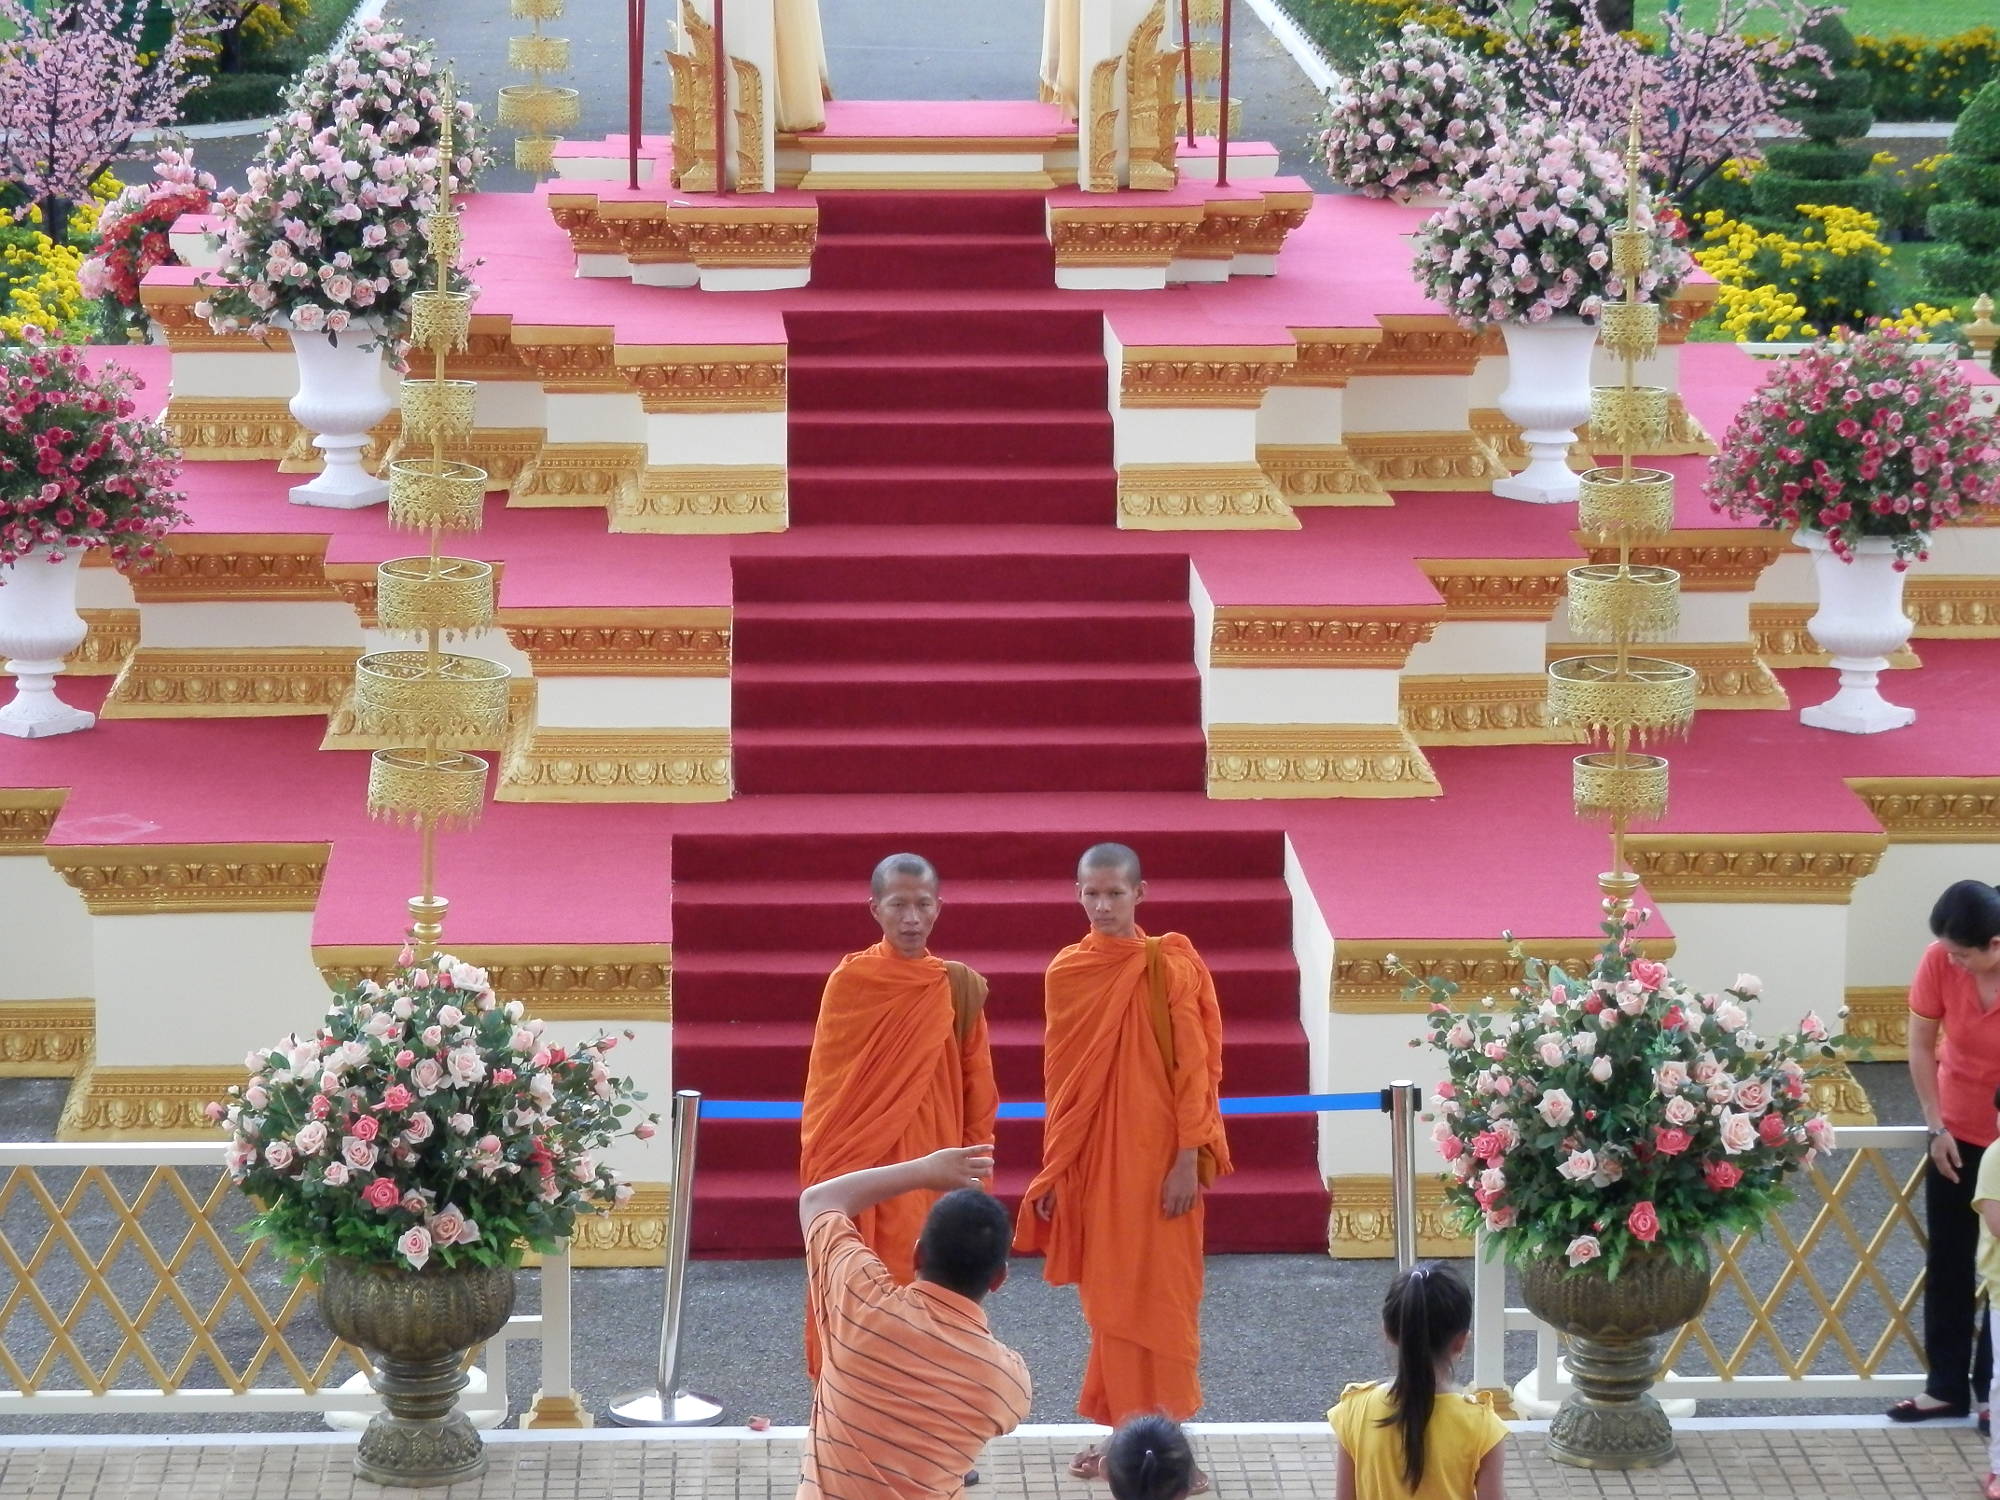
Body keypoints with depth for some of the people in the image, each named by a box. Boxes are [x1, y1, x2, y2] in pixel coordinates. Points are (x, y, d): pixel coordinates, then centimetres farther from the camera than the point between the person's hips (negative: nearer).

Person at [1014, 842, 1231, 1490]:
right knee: (1107, 1293, 8)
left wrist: (1188, 1159, -12)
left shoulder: (1172, 967, -7)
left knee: (1159, 1291, 0)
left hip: (1157, 1155, -3)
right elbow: (1059, 1075, 8)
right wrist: (1054, 1169, 8)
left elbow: (1194, 1068, -8)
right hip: (1092, 1156, 3)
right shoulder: (1065, 973, 3)